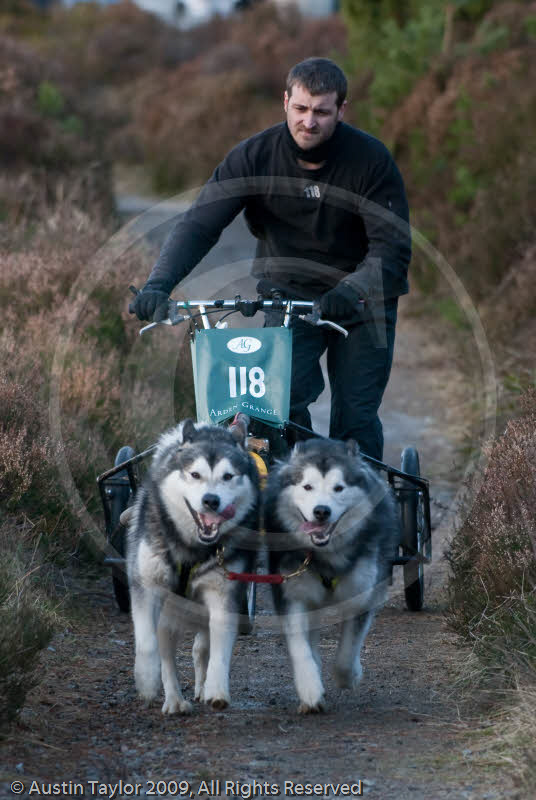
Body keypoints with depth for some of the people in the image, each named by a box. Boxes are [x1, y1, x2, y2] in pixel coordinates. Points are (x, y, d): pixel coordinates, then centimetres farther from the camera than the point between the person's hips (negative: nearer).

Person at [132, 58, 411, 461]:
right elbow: (200, 223, -18)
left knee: (355, 420, -5)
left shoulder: (371, 159, -16)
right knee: (282, 409, -17)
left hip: (361, 303, -1)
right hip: (288, 295, 1)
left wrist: (352, 290, -41)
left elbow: (392, 246, -21)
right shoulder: (255, 155, -13)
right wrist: (159, 283, -35)